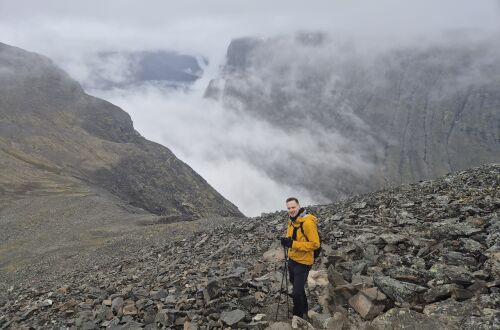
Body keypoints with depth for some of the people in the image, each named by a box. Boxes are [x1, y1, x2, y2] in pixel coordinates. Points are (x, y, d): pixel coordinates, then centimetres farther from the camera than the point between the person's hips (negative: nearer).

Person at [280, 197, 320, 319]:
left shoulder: (308, 222, -24)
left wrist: (293, 244, -29)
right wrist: (286, 241, -6)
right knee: (297, 287, 25)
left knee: (297, 292, -3)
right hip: (292, 259, 9)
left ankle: (298, 317, 17)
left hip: (303, 262, -9)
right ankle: (304, 309, 47)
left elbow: (315, 244, -25)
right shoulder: (292, 221, 3)